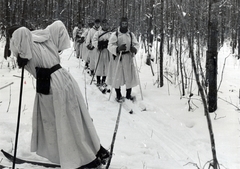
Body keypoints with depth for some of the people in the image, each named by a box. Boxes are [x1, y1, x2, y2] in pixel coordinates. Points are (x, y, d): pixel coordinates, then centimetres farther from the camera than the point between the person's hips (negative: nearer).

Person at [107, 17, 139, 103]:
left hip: (128, 58, 3)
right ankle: (118, 95, 16)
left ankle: (128, 94, 22)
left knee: (129, 77, 6)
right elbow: (110, 46, -11)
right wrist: (118, 48, -30)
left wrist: (134, 49, -15)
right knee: (117, 77, 1)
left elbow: (136, 44, 9)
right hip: (117, 58, -3)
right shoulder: (115, 34, -5)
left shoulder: (131, 34, 8)